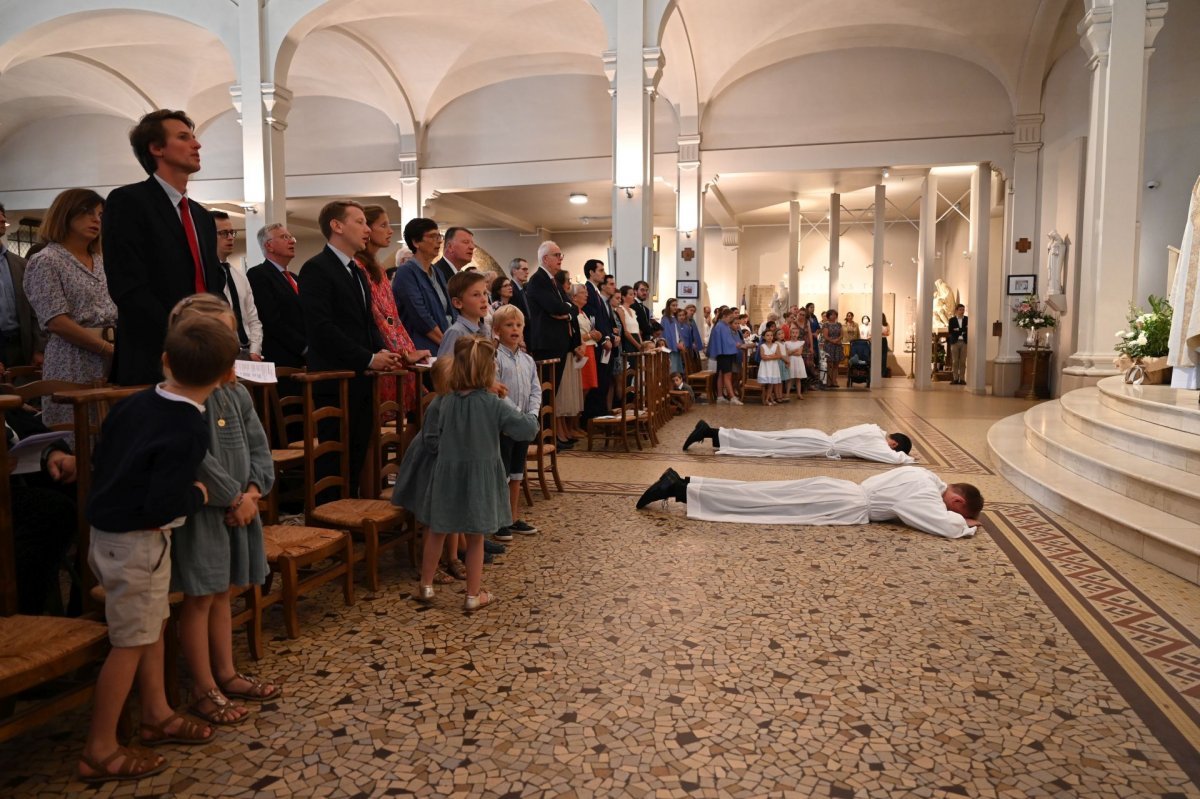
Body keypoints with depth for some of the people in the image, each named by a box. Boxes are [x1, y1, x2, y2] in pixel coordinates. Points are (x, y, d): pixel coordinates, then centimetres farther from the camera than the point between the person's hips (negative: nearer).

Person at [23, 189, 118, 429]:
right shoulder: (46, 261, -3)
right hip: (74, 366, -6)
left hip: (113, 364, 6)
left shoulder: (101, 261, 16)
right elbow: (57, 322, -12)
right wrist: (108, 349, -15)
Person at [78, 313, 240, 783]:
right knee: (131, 641, 4)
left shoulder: (132, 404, -1)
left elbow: (100, 460, 11)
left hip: (107, 529, 8)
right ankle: (99, 752, 16)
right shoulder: (189, 432, -24)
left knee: (154, 622, 20)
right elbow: (163, 506, -26)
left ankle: (156, 716, 34)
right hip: (138, 543, -8)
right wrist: (198, 495, -9)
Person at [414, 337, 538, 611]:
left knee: (436, 531, 19)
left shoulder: (447, 402, -4)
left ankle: (426, 585, 28)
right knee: (475, 538, 8)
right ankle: (474, 595, 17)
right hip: (479, 478, -3)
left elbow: (438, 436, 6)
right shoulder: (494, 405, -16)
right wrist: (531, 417, 6)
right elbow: (528, 429, -15)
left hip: (448, 475, 3)